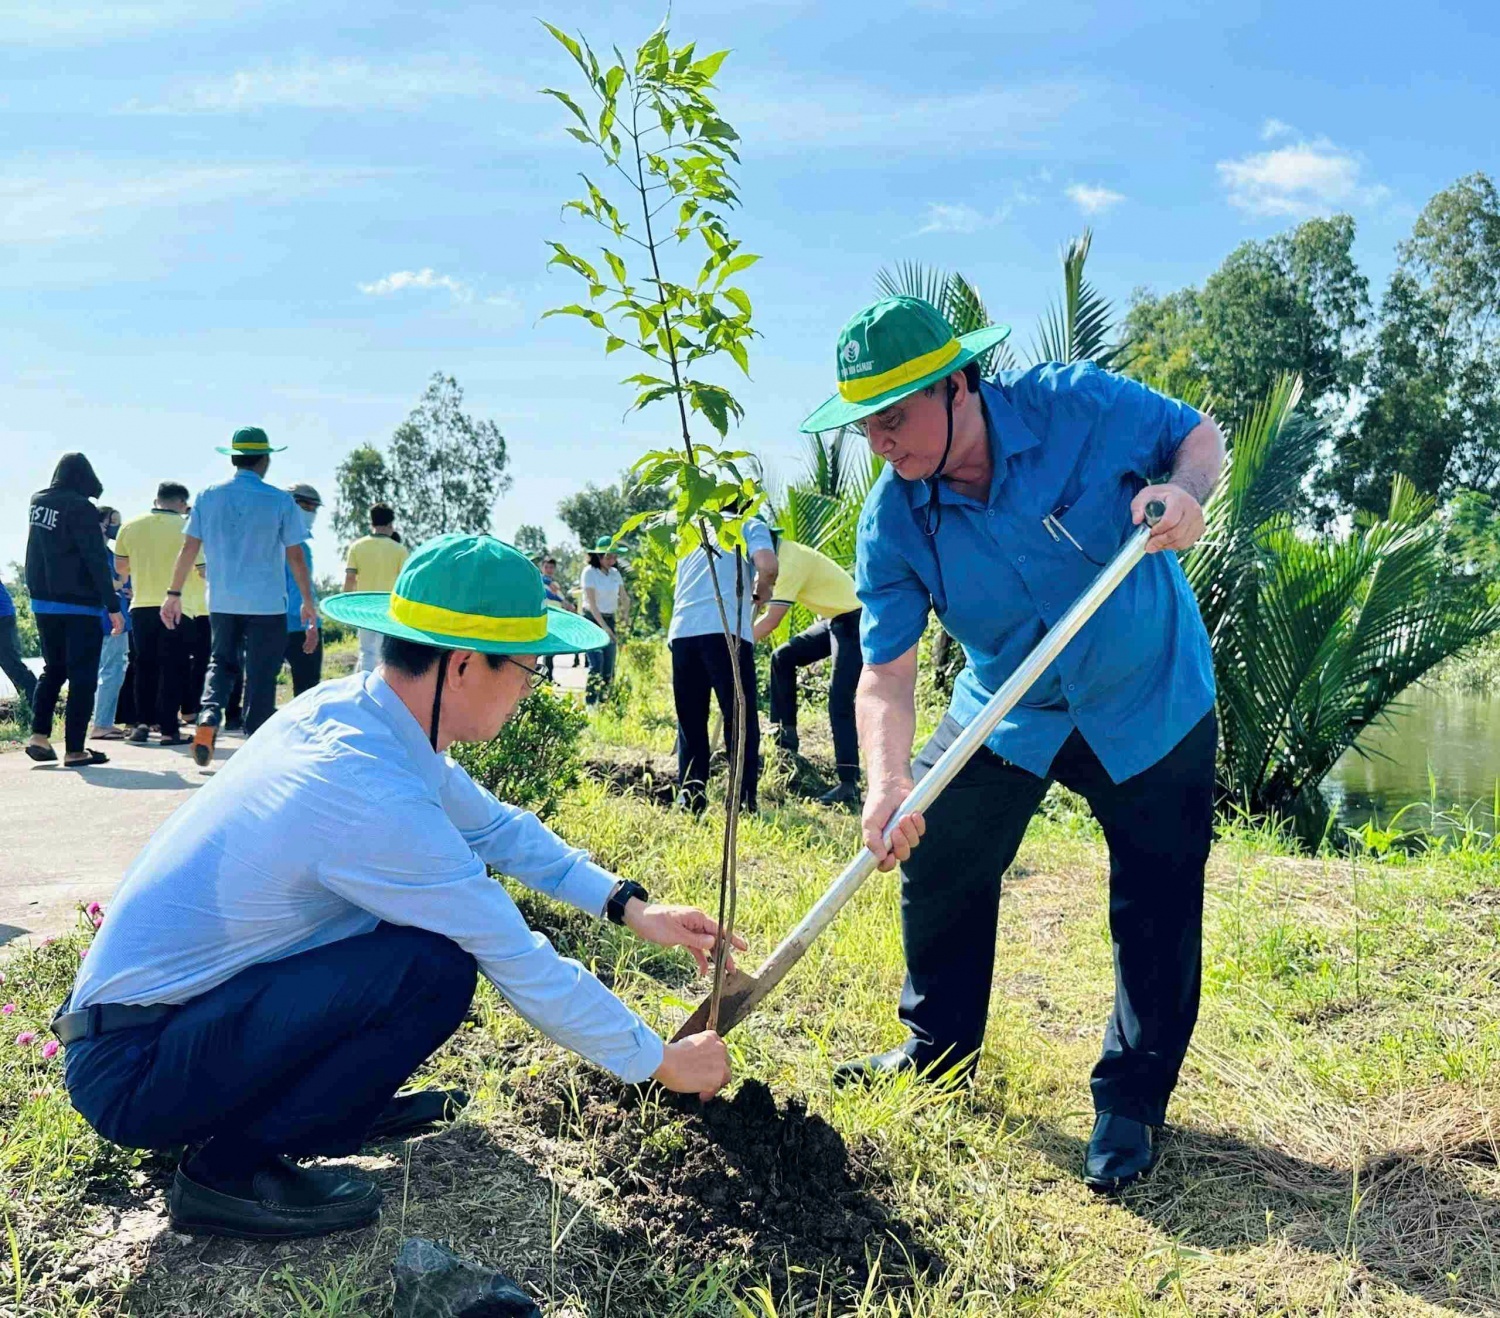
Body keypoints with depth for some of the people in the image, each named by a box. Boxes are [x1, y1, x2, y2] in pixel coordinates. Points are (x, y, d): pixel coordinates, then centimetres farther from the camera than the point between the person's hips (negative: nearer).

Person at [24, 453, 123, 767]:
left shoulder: (38, 503, 7)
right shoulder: (80, 508, -15)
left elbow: (36, 556, 16)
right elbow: (97, 561, -16)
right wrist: (113, 606, -14)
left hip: (42, 603, 7)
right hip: (79, 606, -7)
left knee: (53, 670, 19)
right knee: (82, 677, 0)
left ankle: (39, 735, 11)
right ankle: (75, 750, 0)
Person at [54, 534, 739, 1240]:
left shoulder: (346, 706, -5)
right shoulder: (373, 796, -31)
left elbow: (492, 824, 9)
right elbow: (525, 969, -23)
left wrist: (632, 906, 6)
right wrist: (663, 1063, -9)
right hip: (129, 1073, -8)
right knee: (437, 967, -24)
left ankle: (341, 1099, 17)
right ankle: (231, 1169, -6)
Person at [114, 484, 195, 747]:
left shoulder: (130, 527, 4)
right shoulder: (186, 527, -7)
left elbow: (120, 566, 12)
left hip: (141, 607, 4)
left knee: (144, 666, 15)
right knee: (172, 668, 2)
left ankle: (142, 722, 12)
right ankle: (168, 729, 2)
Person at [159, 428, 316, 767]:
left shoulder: (208, 497, 3)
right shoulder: (280, 501, -6)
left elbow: (188, 549, 4)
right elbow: (295, 556, -4)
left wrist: (174, 593, 12)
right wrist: (308, 601, 5)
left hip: (221, 601, 3)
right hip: (266, 602, -3)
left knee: (221, 661, 19)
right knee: (261, 674, 5)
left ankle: (208, 717, -5)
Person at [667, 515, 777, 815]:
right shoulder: (750, 525, 12)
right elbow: (767, 565, -7)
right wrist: (760, 593, 12)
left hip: (681, 631, 5)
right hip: (725, 631, -5)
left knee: (690, 724, 13)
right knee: (741, 722, 2)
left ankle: (690, 801, 11)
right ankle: (745, 802, 0)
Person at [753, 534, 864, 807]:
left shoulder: (790, 562, -24)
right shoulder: (779, 556, 7)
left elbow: (771, 620, -26)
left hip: (854, 620, -10)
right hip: (835, 619, 10)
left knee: (839, 699, -15)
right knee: (782, 657, 11)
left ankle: (849, 785, -16)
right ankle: (785, 736, 15)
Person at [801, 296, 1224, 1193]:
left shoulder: (1078, 406, -23)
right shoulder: (891, 522, -17)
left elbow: (1200, 436, -7)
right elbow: (887, 671, -20)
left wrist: (1185, 495, -31)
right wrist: (887, 779, -37)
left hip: (1148, 699, -2)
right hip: (1007, 714, 3)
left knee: (1158, 906, 2)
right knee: (936, 866, 5)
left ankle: (1133, 1102, 22)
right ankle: (939, 1050, 31)